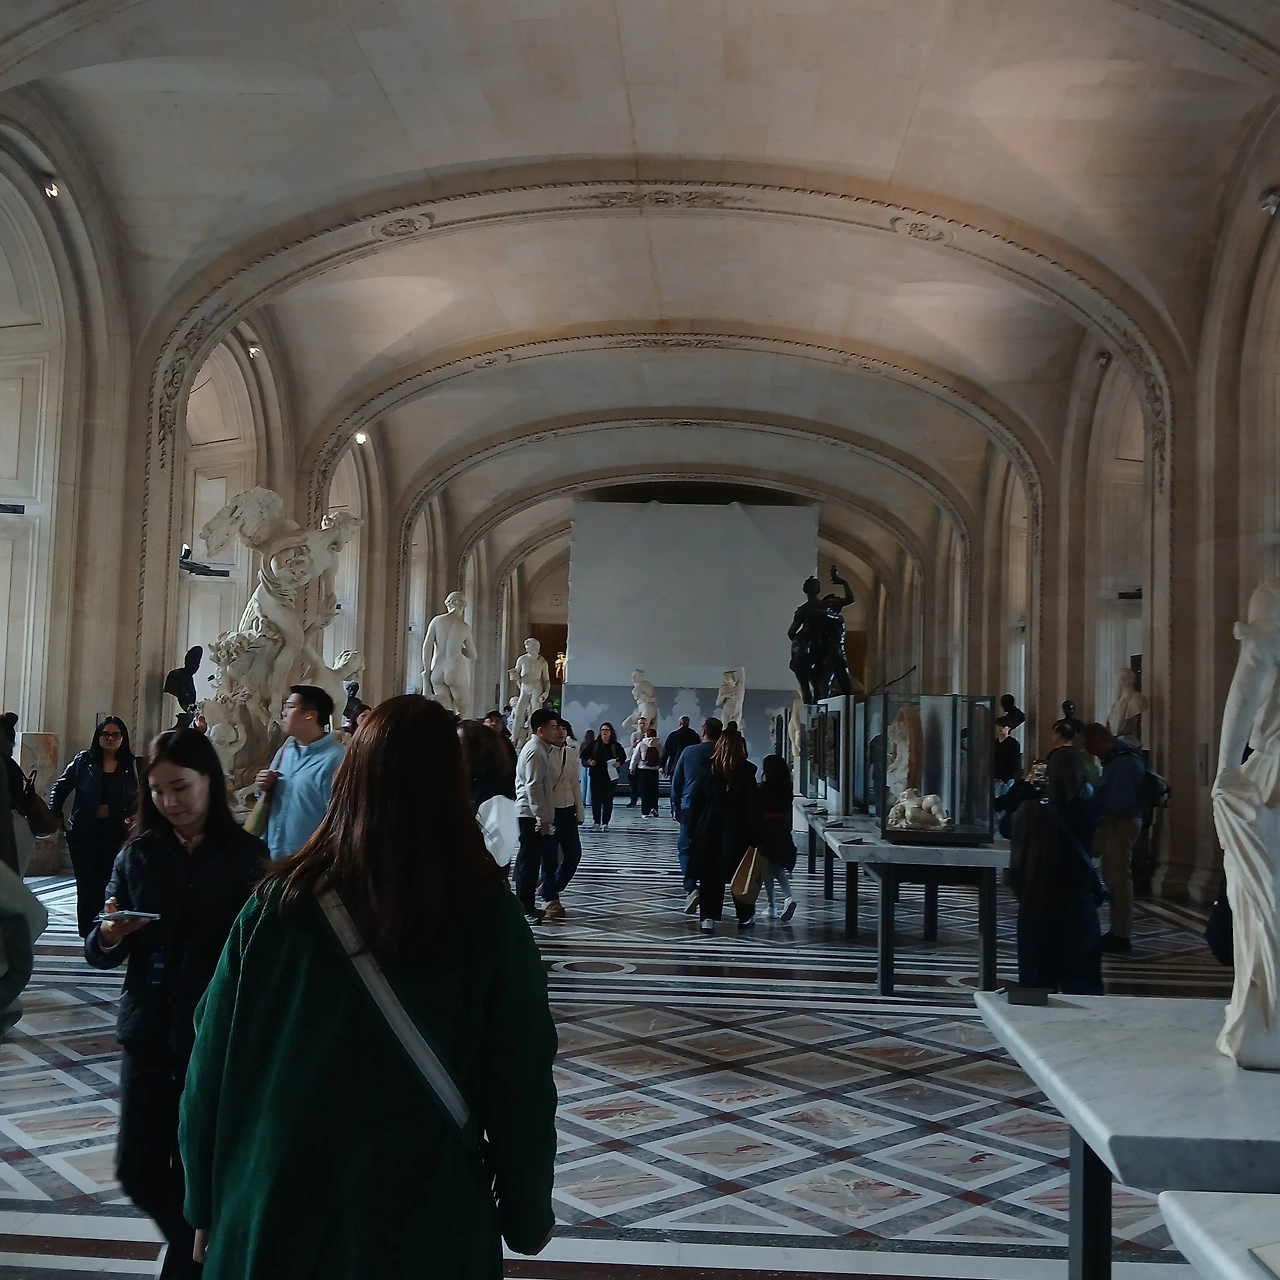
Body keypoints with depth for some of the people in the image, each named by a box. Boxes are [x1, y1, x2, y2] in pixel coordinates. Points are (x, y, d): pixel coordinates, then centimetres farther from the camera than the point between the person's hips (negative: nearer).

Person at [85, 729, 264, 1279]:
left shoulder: (245, 855, -6)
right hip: (147, 1032, 4)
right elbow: (99, 953, 4)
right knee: (137, 1171, 10)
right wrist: (107, 935, -17)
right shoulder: (138, 853, 3)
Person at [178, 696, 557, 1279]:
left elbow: (215, 1064, -5)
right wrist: (527, 1216, 7)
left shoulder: (281, 901, -12)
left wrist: (207, 1206, 10)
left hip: (278, 1217, 1)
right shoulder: (488, 912, -14)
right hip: (430, 1228, 0)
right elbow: (521, 1084, -8)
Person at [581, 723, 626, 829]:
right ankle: (596, 820, 13)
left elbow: (623, 757, 15)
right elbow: (584, 755, 6)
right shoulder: (594, 745, -2)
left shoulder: (616, 746, 2)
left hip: (611, 776, 1)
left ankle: (605, 822, 9)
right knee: (596, 799, 0)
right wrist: (588, 762, -13)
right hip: (596, 776, -1)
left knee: (608, 800, 2)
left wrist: (619, 763, -4)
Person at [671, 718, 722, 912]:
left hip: (690, 807, 0)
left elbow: (676, 781, 5)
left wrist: (675, 807, 14)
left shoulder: (689, 751, 1)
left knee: (685, 848, 7)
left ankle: (691, 888, -14)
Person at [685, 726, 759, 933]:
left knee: (709, 875, 7)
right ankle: (745, 916, 20)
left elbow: (696, 801, 2)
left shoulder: (707, 769, 0)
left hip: (709, 828, 2)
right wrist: (754, 831, -5)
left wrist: (694, 828, 8)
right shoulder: (746, 771, -7)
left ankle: (708, 918, 2)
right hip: (737, 830, -2)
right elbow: (752, 805, -9)